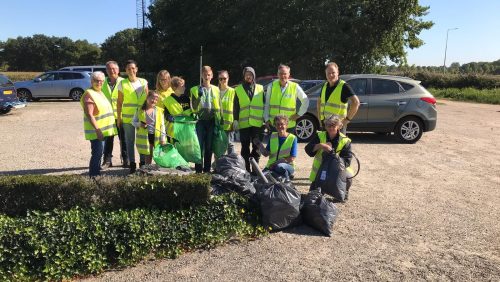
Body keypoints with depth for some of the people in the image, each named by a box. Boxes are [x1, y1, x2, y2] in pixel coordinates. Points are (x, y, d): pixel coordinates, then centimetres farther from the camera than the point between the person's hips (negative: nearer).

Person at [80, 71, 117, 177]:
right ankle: (93, 176, -3)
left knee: (99, 152, 15)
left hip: (102, 129, 9)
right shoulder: (89, 94, -15)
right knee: (97, 153, -10)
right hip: (96, 130, -9)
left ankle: (97, 174, 25)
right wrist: (97, 130, -26)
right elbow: (89, 115, -21)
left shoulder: (100, 92, 14)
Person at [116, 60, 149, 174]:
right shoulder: (123, 83, 1)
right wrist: (119, 117, 2)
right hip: (127, 117, -1)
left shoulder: (143, 82, 6)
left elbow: (148, 99, 9)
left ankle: (143, 163, 18)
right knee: (130, 141, 4)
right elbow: (119, 102, 4)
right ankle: (132, 164, 13)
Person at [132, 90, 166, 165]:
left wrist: (163, 138, -5)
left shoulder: (159, 110, 1)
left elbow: (162, 125, 1)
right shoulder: (140, 110, 1)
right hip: (145, 136, 0)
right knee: (148, 155, 9)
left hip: (156, 136, 0)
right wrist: (139, 124, -16)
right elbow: (133, 121, 7)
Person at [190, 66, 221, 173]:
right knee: (199, 146, -4)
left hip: (211, 121, 1)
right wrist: (199, 97, -15)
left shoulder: (216, 89, 10)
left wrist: (219, 122, 7)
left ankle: (207, 170, 13)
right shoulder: (195, 89, 6)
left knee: (209, 147, 5)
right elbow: (193, 108, 0)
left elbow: (218, 106, 12)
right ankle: (198, 170, 1)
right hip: (200, 121, -1)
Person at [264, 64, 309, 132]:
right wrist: (266, 119, 4)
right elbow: (267, 104, 8)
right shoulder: (271, 86, 2)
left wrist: (299, 114, 4)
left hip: (289, 125, -1)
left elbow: (305, 101, 8)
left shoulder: (295, 87, -3)